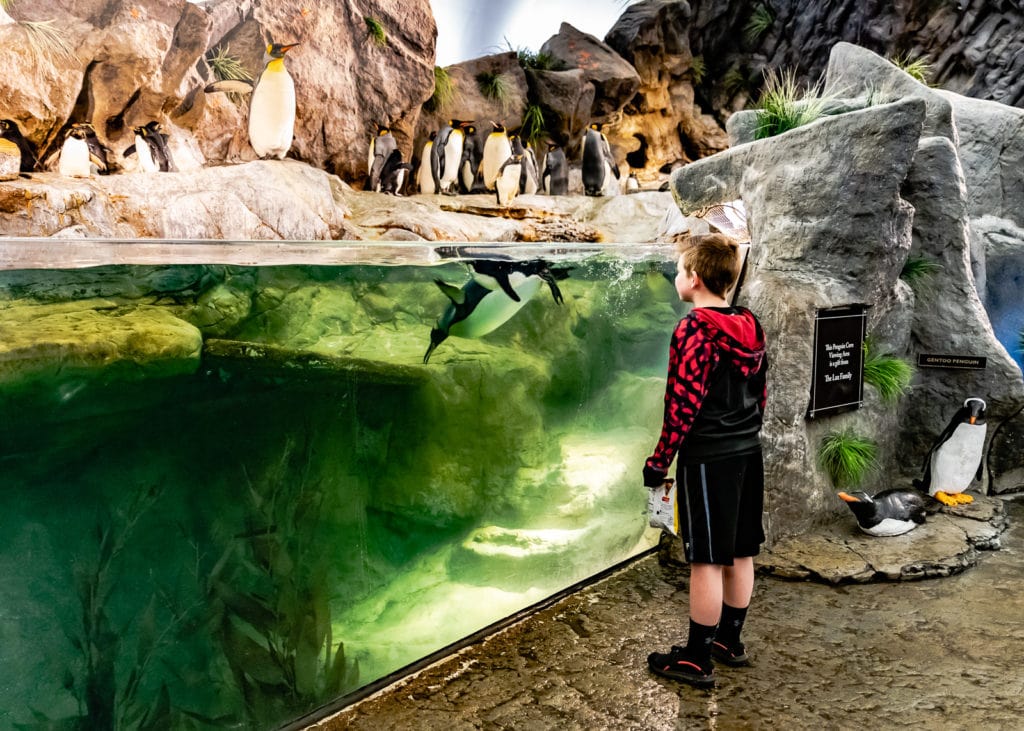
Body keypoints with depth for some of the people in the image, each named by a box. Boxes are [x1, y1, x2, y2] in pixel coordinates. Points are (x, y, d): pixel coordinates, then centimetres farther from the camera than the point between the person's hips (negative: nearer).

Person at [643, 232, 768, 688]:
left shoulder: (693, 331, -17)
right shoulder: (750, 329, 8)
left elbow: (683, 406, -18)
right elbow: (760, 394, 14)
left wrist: (659, 461, -10)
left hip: (707, 460, -8)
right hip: (748, 454, 8)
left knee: (707, 561, -1)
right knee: (739, 553, 16)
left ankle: (697, 660, 10)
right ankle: (730, 641, 30)